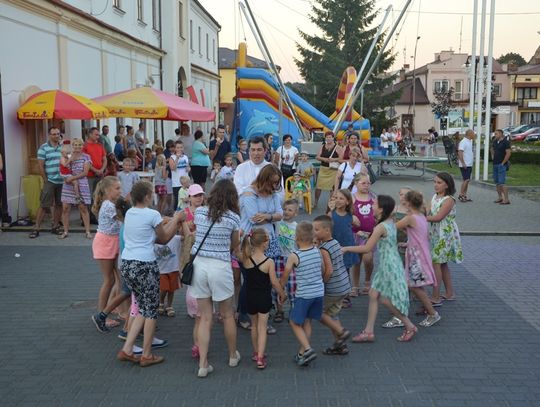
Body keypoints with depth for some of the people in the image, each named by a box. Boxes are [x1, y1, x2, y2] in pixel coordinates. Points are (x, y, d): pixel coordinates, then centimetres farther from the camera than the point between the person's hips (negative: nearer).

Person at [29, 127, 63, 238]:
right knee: (44, 205, -3)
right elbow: (40, 166, -6)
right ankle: (36, 228, 2)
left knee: (59, 204, 9)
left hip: (62, 181, 4)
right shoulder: (43, 148, -4)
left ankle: (55, 226, 19)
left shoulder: (63, 147, 9)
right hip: (50, 181, -4)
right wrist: (46, 180, -7)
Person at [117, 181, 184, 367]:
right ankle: (147, 356, 16)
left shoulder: (129, 213, 10)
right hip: (145, 266, -7)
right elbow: (164, 239, 3)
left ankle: (126, 350, 16)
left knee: (143, 309, 19)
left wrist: (172, 221, 22)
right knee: (151, 310, 8)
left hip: (127, 264, 7)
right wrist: (176, 219, 13)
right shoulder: (153, 214, -11)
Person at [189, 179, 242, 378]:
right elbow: (234, 246, 6)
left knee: (205, 318, 10)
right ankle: (233, 356, 34)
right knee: (227, 315, 17)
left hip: (199, 265, 3)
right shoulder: (233, 217, -5)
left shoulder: (199, 212, 2)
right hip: (220, 267, -2)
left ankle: (203, 364, 7)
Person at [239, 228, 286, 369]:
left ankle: (256, 352, 35)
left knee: (254, 325, 22)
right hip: (264, 298, -3)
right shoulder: (269, 262, -17)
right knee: (262, 327, 6)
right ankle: (260, 357, -2)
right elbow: (274, 282, -12)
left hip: (250, 298, 3)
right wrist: (282, 294, 3)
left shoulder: (246, 259, -12)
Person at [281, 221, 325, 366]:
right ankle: (302, 353, 21)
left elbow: (284, 277, -5)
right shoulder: (318, 251, 0)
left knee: (294, 322, 8)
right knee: (307, 322, 17)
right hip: (319, 292, 6)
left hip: (303, 294, -6)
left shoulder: (294, 256, -14)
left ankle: (308, 349, -7)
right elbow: (323, 271, 13)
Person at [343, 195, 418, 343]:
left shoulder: (380, 227, -21)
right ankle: (369, 331, 14)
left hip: (389, 266, -9)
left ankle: (410, 327, 15)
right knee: (373, 295, 9)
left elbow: (367, 248, -20)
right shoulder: (391, 222, 6)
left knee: (386, 299, 1)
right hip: (386, 265, 9)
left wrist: (346, 248, -12)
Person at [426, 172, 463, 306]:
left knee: (436, 262, -11)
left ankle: (435, 298, -7)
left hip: (445, 235, -9)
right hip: (436, 234, 9)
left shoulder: (449, 200, -15)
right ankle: (449, 293, 27)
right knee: (442, 264, 15)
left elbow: (438, 217, -22)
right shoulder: (435, 197, 10)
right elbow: (427, 213, 2)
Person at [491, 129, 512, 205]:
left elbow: (508, 153, -17)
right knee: (497, 182, 11)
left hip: (502, 165, -8)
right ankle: (500, 197, 20)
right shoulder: (495, 142, 12)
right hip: (495, 164, 8)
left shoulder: (506, 142, -11)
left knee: (502, 182, -13)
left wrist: (503, 163, -16)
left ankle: (506, 199, -12)